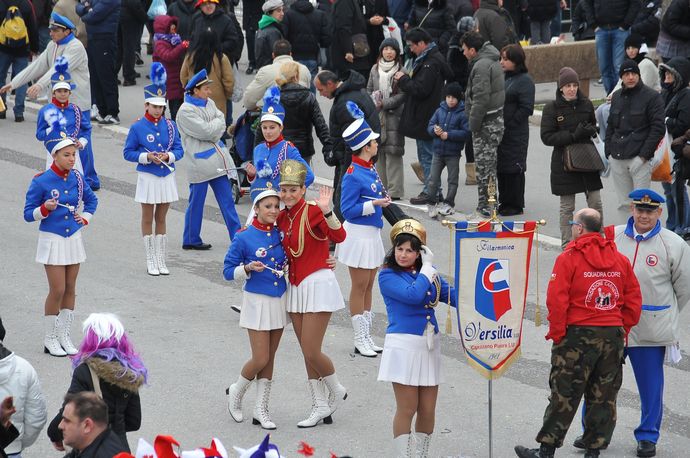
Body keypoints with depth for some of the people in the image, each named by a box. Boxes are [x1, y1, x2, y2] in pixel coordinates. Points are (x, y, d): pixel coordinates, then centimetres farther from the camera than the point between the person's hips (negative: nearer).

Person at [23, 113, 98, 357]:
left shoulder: (77, 178, 2)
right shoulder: (41, 181, -13)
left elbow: (91, 199, 21)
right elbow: (28, 214, -9)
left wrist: (85, 217, 8)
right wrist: (45, 209, -26)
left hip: (73, 238, 5)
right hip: (52, 240, -5)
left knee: (70, 289, 8)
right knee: (57, 290, -5)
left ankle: (64, 336, 18)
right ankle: (50, 338, 9)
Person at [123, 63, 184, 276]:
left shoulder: (170, 125, 2)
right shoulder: (137, 127, -7)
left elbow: (179, 149, 5)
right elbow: (128, 152, -5)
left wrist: (168, 156, -16)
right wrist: (147, 156, -20)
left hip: (167, 177, 3)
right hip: (148, 177, -3)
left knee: (161, 218, 11)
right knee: (148, 219, 6)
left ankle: (161, 260, 17)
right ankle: (151, 261, 12)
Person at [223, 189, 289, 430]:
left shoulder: (280, 234, 4)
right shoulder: (244, 237, -10)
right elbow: (228, 271, -6)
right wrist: (248, 268, -22)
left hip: (280, 300, 5)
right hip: (257, 301, -5)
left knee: (269, 358, 8)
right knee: (260, 359, -7)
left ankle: (261, 410, 16)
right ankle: (236, 392, 21)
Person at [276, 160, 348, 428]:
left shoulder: (313, 212, -14)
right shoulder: (282, 218, 7)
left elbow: (338, 237, -29)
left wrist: (327, 212, -43)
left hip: (318, 284, -7)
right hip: (295, 287, 7)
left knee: (311, 352, -8)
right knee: (307, 353, 10)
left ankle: (337, 392, 18)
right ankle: (321, 408, 18)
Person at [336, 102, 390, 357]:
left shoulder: (371, 169, 7)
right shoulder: (353, 175, -19)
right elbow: (347, 210, -19)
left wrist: (382, 199, 3)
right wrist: (374, 204, -24)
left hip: (372, 233, 9)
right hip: (358, 234, -9)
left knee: (368, 287, 13)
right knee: (359, 288, 0)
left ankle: (367, 337, 21)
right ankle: (360, 340, 8)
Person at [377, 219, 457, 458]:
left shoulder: (428, 272, 11)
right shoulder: (388, 276, -7)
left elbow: (452, 295, 7)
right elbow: (412, 295, -22)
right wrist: (427, 268, -11)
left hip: (429, 345, 5)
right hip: (404, 345, -5)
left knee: (427, 410, 8)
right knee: (407, 409, -3)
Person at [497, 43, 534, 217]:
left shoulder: (524, 80, -10)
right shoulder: (502, 77, 13)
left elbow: (526, 108, -15)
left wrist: (508, 124, -16)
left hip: (516, 133, -8)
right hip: (499, 131, 8)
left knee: (514, 168, -2)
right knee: (500, 167, 12)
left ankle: (516, 205, 6)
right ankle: (504, 202, 22)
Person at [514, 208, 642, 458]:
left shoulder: (568, 259, -8)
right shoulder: (621, 260, 8)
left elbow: (557, 300, -14)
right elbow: (633, 301, 10)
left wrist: (556, 334, -6)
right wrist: (622, 331, 16)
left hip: (578, 335, -4)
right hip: (614, 335, 4)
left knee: (564, 395, 1)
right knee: (603, 397, 10)